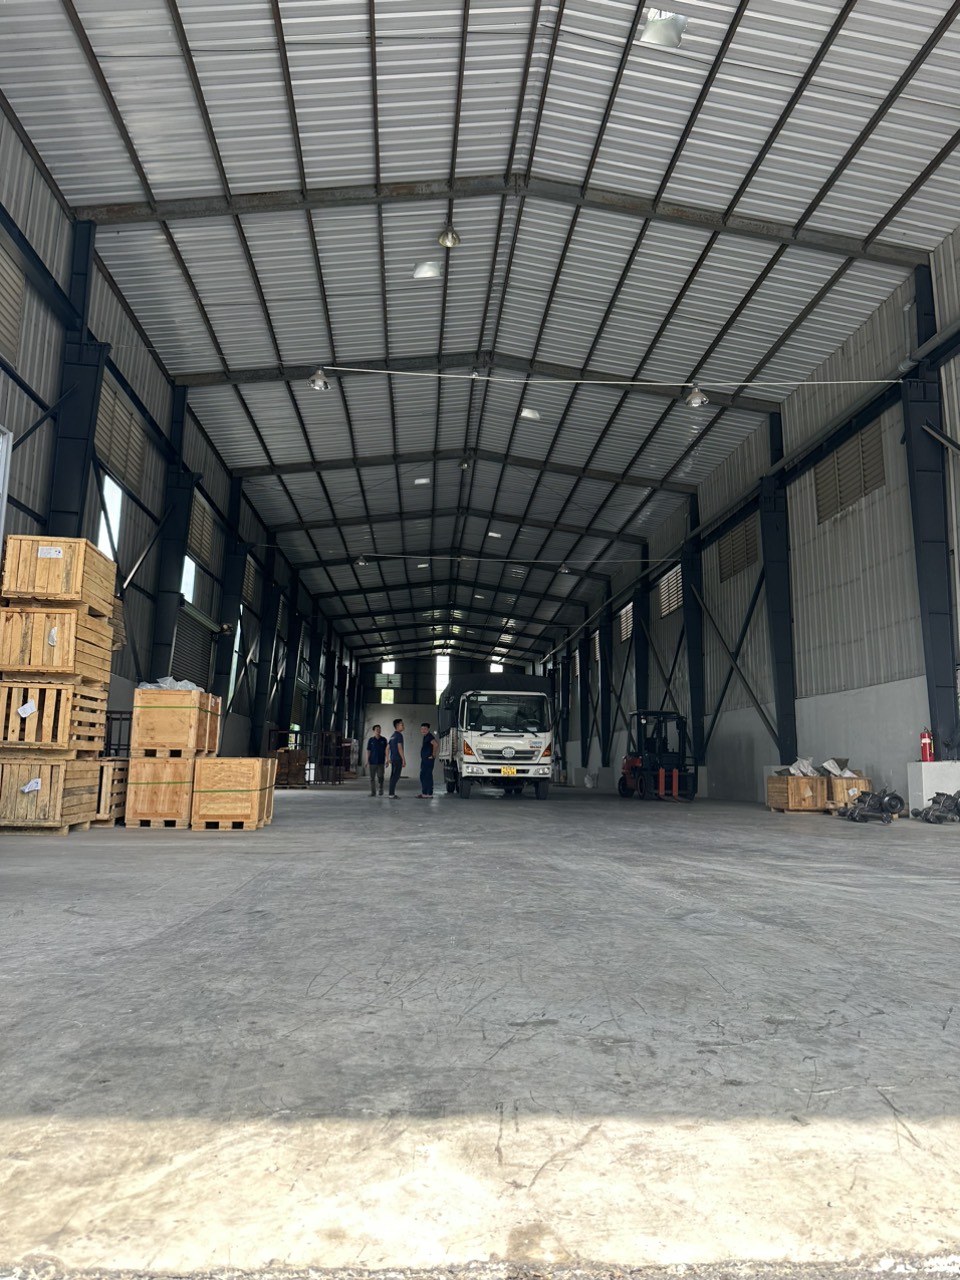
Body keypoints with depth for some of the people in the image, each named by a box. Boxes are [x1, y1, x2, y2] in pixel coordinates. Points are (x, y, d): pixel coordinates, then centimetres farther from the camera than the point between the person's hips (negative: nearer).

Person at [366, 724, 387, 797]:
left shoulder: (383, 740, 4)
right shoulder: (370, 740, 3)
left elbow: (386, 750, 5)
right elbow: (368, 751, 3)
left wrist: (387, 760, -2)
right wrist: (367, 761, -3)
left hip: (381, 762, -1)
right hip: (372, 762, 1)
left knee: (380, 776, -10)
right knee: (372, 777, 1)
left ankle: (381, 788, 15)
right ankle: (373, 792, 10)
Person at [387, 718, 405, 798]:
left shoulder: (392, 736, 16)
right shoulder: (399, 735, -12)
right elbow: (399, 748, -19)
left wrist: (389, 759, 22)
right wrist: (404, 760, -18)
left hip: (393, 758, 9)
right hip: (398, 759, -9)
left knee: (393, 775, 11)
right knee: (396, 776, -8)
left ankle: (391, 793, 13)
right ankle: (391, 793, -10)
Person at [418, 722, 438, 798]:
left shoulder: (429, 736, -14)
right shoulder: (425, 737, 18)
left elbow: (436, 744, -30)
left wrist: (433, 755, -22)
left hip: (428, 760, -11)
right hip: (424, 760, 11)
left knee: (427, 777, -9)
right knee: (423, 776, 13)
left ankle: (428, 794, -8)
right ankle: (424, 793, 19)